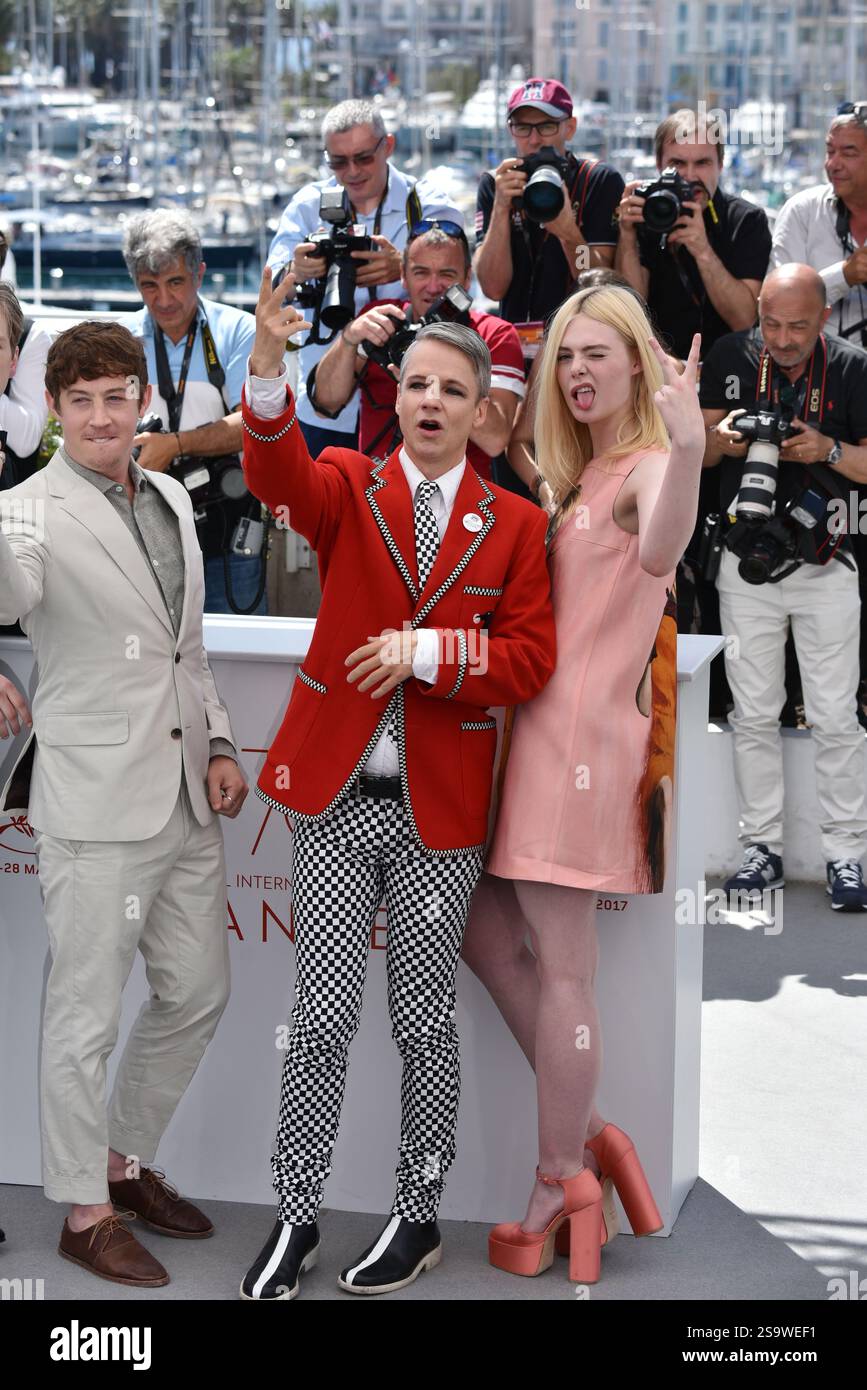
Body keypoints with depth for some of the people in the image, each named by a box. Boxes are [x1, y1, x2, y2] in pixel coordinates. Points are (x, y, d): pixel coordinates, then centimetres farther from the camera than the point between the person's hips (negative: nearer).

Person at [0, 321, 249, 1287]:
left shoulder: (170, 500, 11)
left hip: (185, 798, 7)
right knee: (87, 1016, 2)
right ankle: (85, 1210, 17)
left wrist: (218, 744, 13)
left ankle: (127, 1160, 35)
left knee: (196, 994, 16)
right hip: (94, 801, -7)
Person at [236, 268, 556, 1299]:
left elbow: (531, 660, -3)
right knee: (322, 1018, 3)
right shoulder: (348, 488, 2)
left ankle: (418, 1217, 24)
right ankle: (295, 1217, 16)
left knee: (425, 1020, 9)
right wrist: (267, 368, -39)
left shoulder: (514, 525, 3)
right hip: (335, 792, 0)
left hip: (439, 809, 0)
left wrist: (427, 651, -18)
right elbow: (279, 474, -21)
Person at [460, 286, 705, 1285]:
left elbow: (662, 547, -34)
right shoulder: (576, 478, 19)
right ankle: (585, 1135, 19)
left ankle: (562, 1193, 6)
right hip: (538, 726, 9)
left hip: (583, 731, -9)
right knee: (483, 935, 12)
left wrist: (689, 450, -51)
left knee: (561, 968, -4)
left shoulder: (648, 468, -9)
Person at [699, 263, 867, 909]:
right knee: (754, 714, 7)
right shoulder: (732, 356, 0)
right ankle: (762, 847, 16)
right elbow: (696, 451, 7)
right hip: (747, 565, 2)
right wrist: (722, 440, -15)